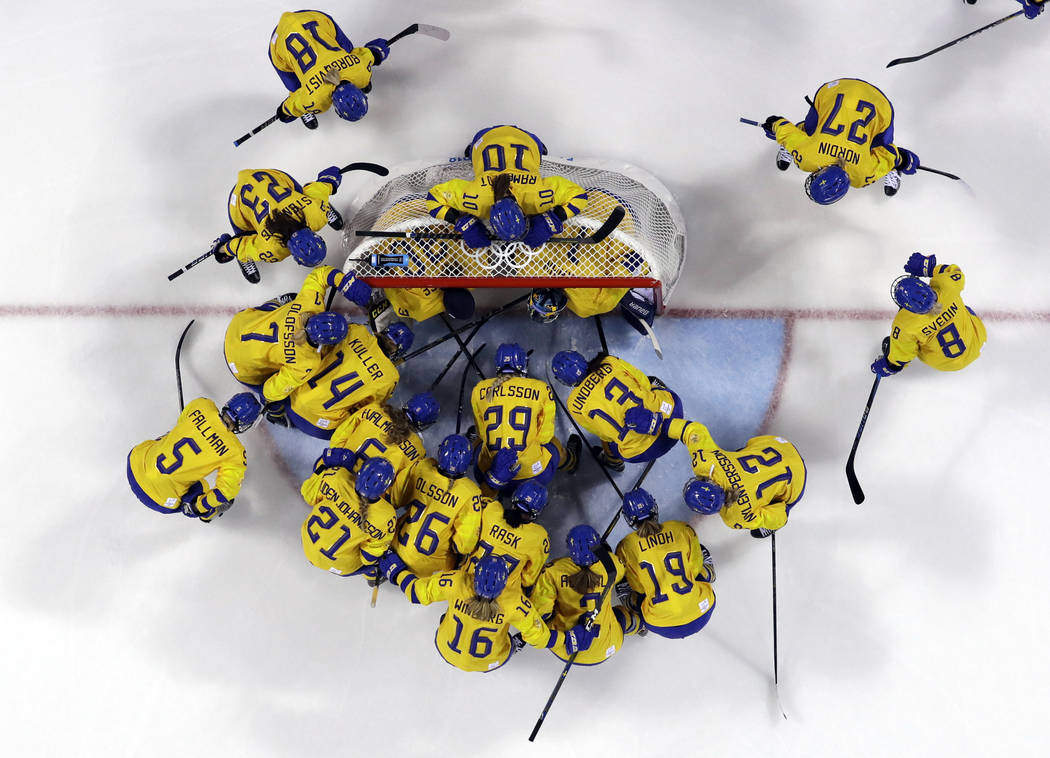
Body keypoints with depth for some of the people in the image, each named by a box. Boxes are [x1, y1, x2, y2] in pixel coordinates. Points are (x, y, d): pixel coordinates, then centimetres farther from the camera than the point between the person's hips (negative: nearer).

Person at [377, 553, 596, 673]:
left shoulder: (455, 583, -34)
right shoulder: (515, 604, -36)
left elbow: (418, 592, -18)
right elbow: (537, 635, -21)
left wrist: (395, 571, 0)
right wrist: (569, 640, -5)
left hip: (447, 652, 1)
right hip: (488, 662, -1)